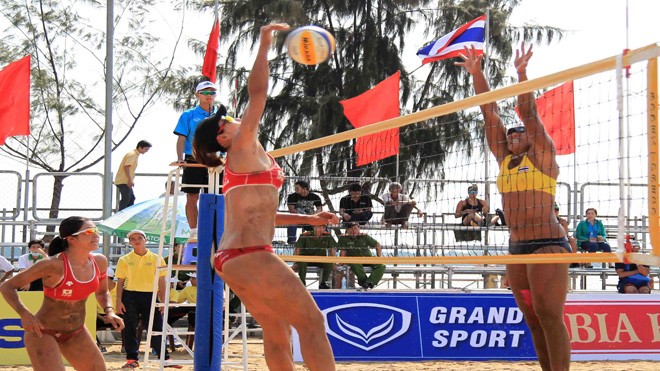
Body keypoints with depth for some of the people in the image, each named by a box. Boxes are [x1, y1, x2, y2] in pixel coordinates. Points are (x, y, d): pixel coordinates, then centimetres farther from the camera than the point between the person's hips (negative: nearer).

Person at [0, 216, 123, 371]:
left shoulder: (99, 262, -5)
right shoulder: (53, 265, -24)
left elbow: (102, 292, 16)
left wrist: (109, 311, -4)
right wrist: (24, 314, -30)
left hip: (76, 333, 7)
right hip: (42, 332, -7)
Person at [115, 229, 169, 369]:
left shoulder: (156, 259, 6)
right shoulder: (124, 260, 5)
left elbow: (161, 281, 7)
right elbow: (120, 282, 5)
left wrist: (163, 301, 1)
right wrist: (119, 301, -3)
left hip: (150, 296, 0)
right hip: (130, 296, 0)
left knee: (156, 328, 0)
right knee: (129, 329, 1)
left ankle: (165, 358, 11)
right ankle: (132, 359, 10)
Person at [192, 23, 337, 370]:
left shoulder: (239, 165, 21)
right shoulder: (243, 150, -5)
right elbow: (257, 93, -10)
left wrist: (309, 218, 27)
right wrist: (265, 43, -5)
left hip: (233, 259, 10)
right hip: (249, 255, -10)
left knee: (277, 331, 13)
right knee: (311, 321, -9)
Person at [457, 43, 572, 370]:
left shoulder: (542, 154, 1)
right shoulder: (505, 159, 16)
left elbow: (528, 112, -10)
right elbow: (489, 113, 13)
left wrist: (521, 73, -17)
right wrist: (476, 73, 11)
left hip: (547, 243, -7)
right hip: (516, 246, 7)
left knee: (549, 315, -14)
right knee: (534, 321, 7)